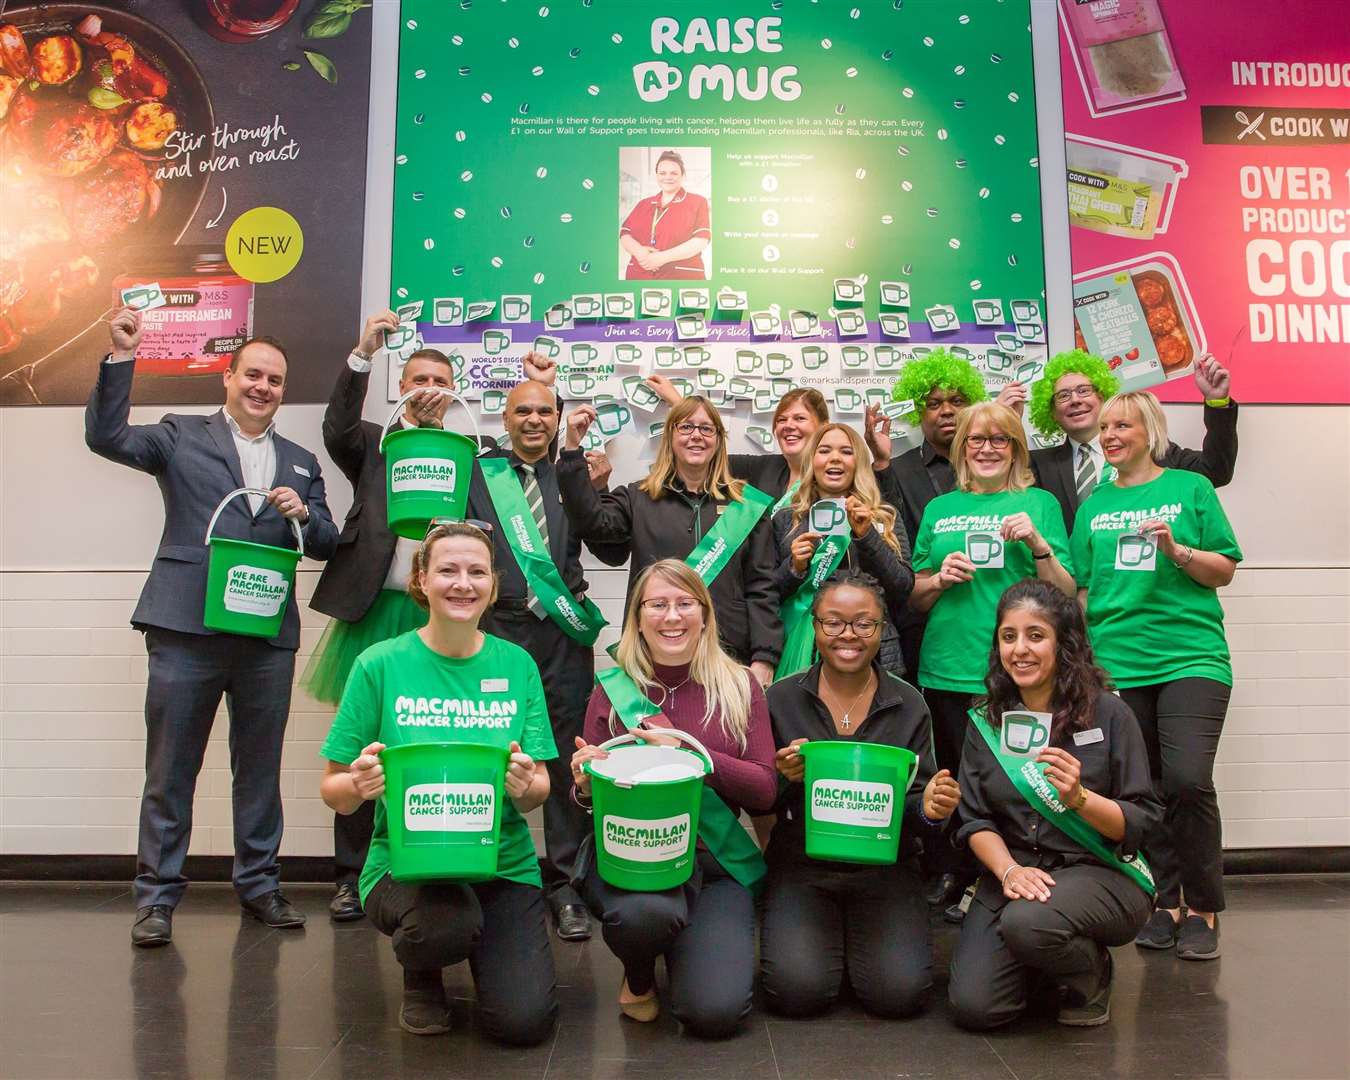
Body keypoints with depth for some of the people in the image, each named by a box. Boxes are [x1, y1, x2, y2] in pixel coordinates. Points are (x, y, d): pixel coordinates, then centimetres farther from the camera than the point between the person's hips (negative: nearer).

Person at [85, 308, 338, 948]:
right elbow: (106, 437, -6)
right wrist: (121, 357, -13)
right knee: (169, 769, 4)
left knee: (260, 768, 11)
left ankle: (258, 884, 24)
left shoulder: (300, 463, 18)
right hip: (186, 629, -2)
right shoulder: (182, 438, 9)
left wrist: (303, 514, -7)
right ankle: (157, 895, 16)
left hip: (268, 634, 3)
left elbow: (328, 545, 14)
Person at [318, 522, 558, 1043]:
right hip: (406, 860, -1)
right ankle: (420, 978, 5)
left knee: (523, 1021, -15)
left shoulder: (516, 664, 0)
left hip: (504, 862, 2)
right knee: (449, 923, -34)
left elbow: (538, 789, 2)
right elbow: (333, 789, -1)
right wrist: (360, 785, -23)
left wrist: (524, 786, -21)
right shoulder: (380, 664, -6)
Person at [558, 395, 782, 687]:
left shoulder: (745, 505, 7)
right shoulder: (638, 498, 8)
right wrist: (572, 450, -17)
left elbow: (761, 587, 4)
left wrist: (764, 658, -4)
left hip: (729, 653, 0)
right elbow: (593, 521, -11)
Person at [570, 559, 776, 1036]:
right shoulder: (612, 692, -1)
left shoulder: (740, 687, 1)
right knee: (644, 911, -35)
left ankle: (685, 945, 21)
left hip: (715, 861, 1)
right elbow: (590, 796, 5)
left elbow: (764, 791, -4)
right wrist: (584, 785, -19)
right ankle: (638, 975, 4)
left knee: (715, 1011, -17)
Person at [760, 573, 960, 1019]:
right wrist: (780, 776, -18)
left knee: (901, 991, -18)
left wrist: (930, 809, -17)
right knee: (798, 990, -20)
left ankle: (856, 936, 14)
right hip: (800, 864, 0)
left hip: (884, 868, 1)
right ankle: (824, 936, 14)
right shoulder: (780, 698, -1)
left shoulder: (909, 705, 1)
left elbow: (916, 801, 6)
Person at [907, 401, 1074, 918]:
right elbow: (915, 598, 16)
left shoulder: (1039, 503, 8)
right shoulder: (940, 508, 14)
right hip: (948, 670, 2)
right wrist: (940, 578, -4)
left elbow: (1065, 595, 5)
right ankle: (952, 883, 21)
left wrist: (1038, 545, -10)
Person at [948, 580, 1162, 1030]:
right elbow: (975, 821, 1)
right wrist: (1008, 869, -18)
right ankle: (1041, 964, 19)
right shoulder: (985, 721, 5)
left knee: (1026, 922, -35)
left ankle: (1092, 974, 1)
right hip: (1013, 871, 3)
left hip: (1100, 872, -3)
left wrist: (1078, 797, -25)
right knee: (973, 1005, -15)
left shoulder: (1108, 713, -5)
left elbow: (1142, 823, -7)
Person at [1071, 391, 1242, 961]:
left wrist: (1175, 549, -12)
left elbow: (1224, 570, 5)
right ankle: (1166, 903, 21)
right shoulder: (1095, 503, 13)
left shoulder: (1190, 488, 6)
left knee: (1189, 780, -14)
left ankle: (1203, 909, 5)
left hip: (1191, 657, -3)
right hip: (1117, 665, 3)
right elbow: (1082, 588, 17)